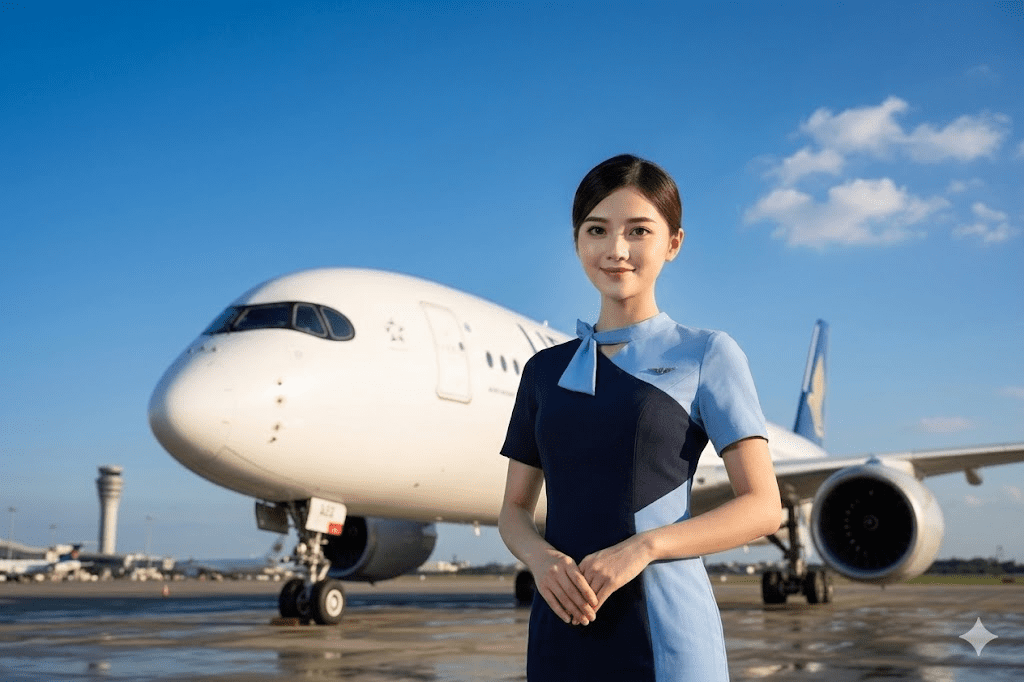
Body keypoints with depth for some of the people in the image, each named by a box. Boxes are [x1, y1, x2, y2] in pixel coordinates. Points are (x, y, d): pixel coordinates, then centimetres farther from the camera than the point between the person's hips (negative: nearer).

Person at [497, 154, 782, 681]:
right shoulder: (545, 371, 10)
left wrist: (644, 545, -17)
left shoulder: (706, 355, 0)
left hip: (663, 631, -3)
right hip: (562, 626, 3)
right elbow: (514, 508, 13)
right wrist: (539, 556, -9)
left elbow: (763, 507, -5)